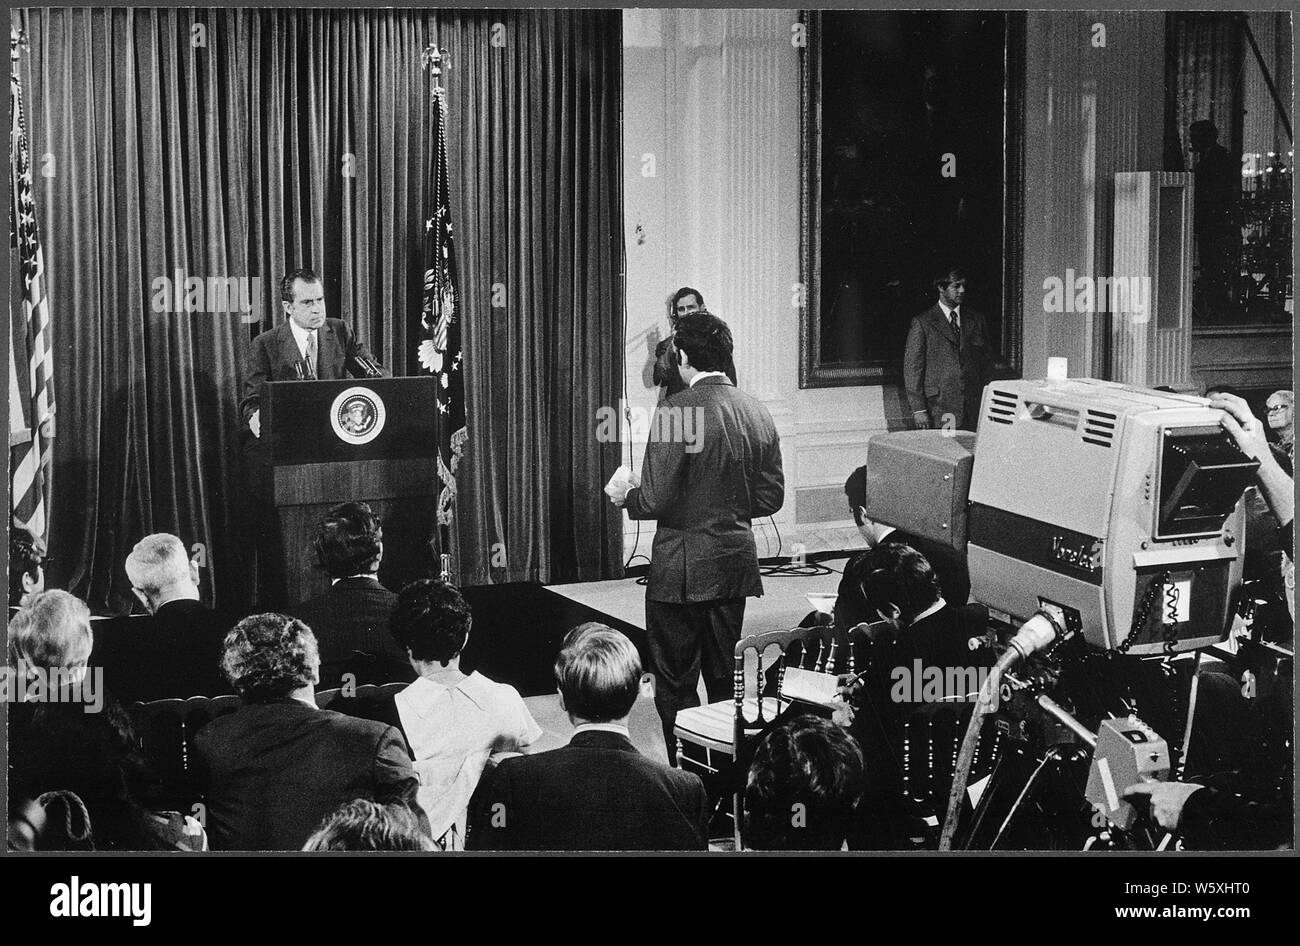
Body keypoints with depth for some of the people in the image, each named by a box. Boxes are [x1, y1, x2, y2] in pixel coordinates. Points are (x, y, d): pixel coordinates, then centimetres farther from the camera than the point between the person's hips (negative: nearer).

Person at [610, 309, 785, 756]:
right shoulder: (757, 413, 2)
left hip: (681, 567, -6)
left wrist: (624, 496, 2)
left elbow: (657, 499, -18)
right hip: (736, 561, 6)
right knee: (726, 677, 16)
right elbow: (771, 497, 7)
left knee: (676, 684, 3)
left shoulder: (675, 412, -17)